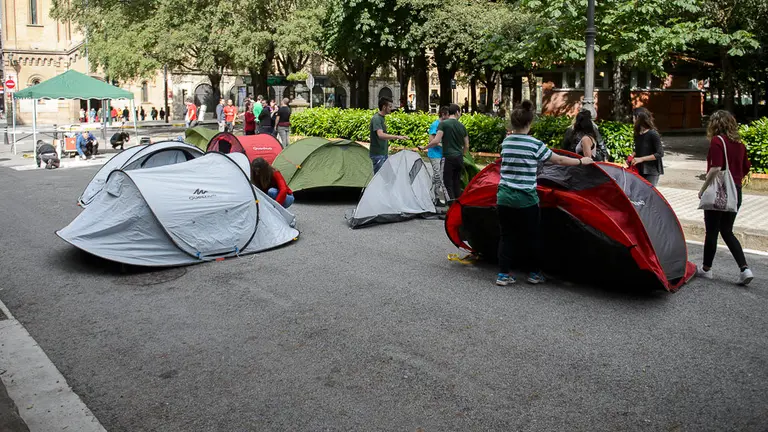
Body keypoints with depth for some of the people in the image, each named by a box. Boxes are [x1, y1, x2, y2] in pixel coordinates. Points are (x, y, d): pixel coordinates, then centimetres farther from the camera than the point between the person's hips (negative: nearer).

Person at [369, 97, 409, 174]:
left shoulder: (383, 117, 12)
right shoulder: (376, 118, -18)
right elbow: (380, 135, -33)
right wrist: (397, 137, -37)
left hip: (384, 153, 10)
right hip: (378, 154, -10)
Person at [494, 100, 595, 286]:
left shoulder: (506, 142, 4)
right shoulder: (535, 145, -10)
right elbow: (559, 160, -1)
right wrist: (582, 161, 14)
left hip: (504, 198, 4)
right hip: (526, 200, -4)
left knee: (506, 236, 11)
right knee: (530, 237, 12)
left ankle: (503, 274, 8)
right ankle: (534, 273, 24)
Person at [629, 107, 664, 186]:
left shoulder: (653, 134, -13)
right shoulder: (637, 134, 8)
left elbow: (660, 153, -15)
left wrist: (641, 159, -18)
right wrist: (631, 156, 2)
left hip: (652, 171, -7)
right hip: (639, 170, 7)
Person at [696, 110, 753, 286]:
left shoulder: (717, 140, -12)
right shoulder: (739, 143, 10)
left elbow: (715, 168, -21)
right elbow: (746, 168, 16)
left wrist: (703, 189, -13)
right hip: (736, 193, 7)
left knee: (712, 231, 4)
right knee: (727, 232, 13)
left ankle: (706, 269, 15)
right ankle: (744, 269, 2)